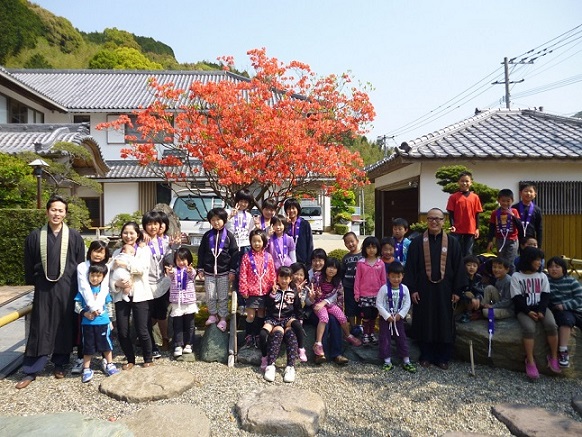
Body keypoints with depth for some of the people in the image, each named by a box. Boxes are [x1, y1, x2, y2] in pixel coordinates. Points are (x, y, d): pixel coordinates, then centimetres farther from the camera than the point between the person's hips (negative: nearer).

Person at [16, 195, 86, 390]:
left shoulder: (74, 236, -2)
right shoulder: (35, 236, 1)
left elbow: (80, 264, 2)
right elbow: (29, 265, 9)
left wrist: (77, 288, 1)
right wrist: (34, 283, 8)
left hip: (66, 289, 0)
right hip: (43, 289, 1)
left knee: (65, 328, 8)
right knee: (39, 329, 4)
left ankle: (60, 364, 24)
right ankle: (30, 371, 14)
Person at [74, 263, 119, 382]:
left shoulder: (105, 289, 1)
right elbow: (77, 305, -2)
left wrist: (110, 321, 10)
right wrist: (84, 313, -19)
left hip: (103, 322, 1)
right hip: (87, 323, -1)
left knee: (106, 344, 11)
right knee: (88, 346, 10)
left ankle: (110, 365, 27)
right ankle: (86, 369, 24)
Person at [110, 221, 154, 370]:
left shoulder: (144, 250, 4)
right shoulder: (117, 252, 14)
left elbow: (142, 268, -13)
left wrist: (124, 264, -12)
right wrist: (116, 283, -14)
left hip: (139, 294, -3)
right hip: (121, 294, 3)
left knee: (141, 330, -3)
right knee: (122, 331, 2)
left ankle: (148, 359, 19)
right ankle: (130, 359, 24)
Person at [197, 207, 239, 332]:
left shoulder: (229, 236, -3)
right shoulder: (207, 235, 2)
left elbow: (234, 253, -3)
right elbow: (201, 252, 6)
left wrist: (232, 271, -5)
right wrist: (200, 269, 3)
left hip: (224, 272, -2)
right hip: (209, 272, 2)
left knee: (223, 297, 6)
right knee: (210, 297, 8)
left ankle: (223, 318, 19)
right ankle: (213, 315, 28)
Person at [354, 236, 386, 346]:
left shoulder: (381, 263, -2)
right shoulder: (361, 263, -5)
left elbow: (383, 279, 4)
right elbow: (357, 279, -2)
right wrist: (356, 293, -3)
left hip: (377, 295, 2)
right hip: (364, 295, -2)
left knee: (374, 316, 13)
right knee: (366, 316, 2)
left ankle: (372, 333, 30)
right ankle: (365, 334, 20)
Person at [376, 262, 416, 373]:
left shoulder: (404, 289, -7)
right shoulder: (384, 288, -16)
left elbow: (407, 304, -2)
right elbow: (379, 304, -15)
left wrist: (400, 315, -11)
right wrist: (387, 316, -17)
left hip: (399, 318, 2)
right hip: (385, 318, -2)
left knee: (402, 338, 9)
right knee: (385, 339, 3)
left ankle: (406, 361, 19)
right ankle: (387, 361, 16)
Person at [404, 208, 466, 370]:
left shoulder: (452, 243, 1)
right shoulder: (417, 242, -2)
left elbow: (458, 267, 2)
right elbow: (410, 267, -2)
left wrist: (457, 290, -2)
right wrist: (412, 289, -7)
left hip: (444, 290, 1)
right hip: (423, 290, -1)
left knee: (444, 324, 8)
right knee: (424, 324, 8)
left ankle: (443, 357, 23)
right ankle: (426, 356, 22)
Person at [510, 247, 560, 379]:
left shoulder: (542, 276, 12)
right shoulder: (516, 276, 0)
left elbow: (545, 296, 5)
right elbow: (516, 298, -5)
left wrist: (541, 311, -11)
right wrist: (528, 311, -17)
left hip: (540, 307, 3)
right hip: (524, 310, -3)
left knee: (551, 325, -26)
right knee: (529, 328, -30)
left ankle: (553, 357, -9)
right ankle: (530, 361, -21)